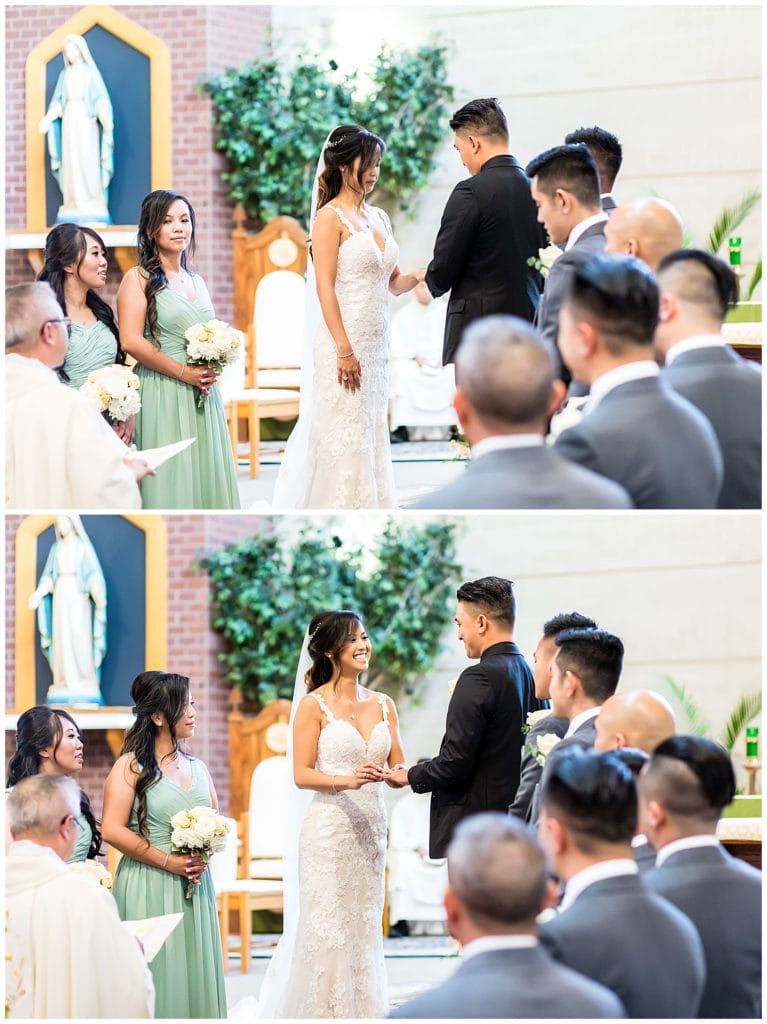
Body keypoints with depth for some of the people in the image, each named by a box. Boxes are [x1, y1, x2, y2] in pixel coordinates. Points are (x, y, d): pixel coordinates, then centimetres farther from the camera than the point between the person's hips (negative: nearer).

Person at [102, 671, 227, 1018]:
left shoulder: (197, 767, 13)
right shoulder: (131, 767, -5)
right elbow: (113, 830, -13)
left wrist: (204, 859, -2)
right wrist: (168, 861, -14)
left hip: (194, 891, 6)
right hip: (149, 890, -6)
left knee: (194, 975, 4)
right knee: (156, 980, -5)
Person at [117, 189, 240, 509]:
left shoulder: (197, 282, 17)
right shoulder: (139, 278, -3)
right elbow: (131, 341, -14)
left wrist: (212, 371, 4)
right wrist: (184, 372, -14)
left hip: (203, 399, 7)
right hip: (162, 396, -7)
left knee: (205, 475, 4)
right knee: (169, 482, -7)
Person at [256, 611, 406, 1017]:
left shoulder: (383, 705, 12)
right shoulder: (314, 705, -3)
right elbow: (302, 774, -8)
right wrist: (348, 781, -23)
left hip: (371, 829, 5)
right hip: (328, 829, -5)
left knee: (364, 930, 6)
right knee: (326, 932, -6)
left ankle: (361, 1011, 11)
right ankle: (324, 1013, 0)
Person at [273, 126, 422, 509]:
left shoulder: (378, 217, 15)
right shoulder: (330, 217, -7)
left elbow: (393, 282, 17)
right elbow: (324, 287, -13)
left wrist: (424, 275, -4)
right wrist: (345, 350, -19)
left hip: (375, 344, 8)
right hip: (344, 341, -8)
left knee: (371, 432, 9)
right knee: (343, 435, -6)